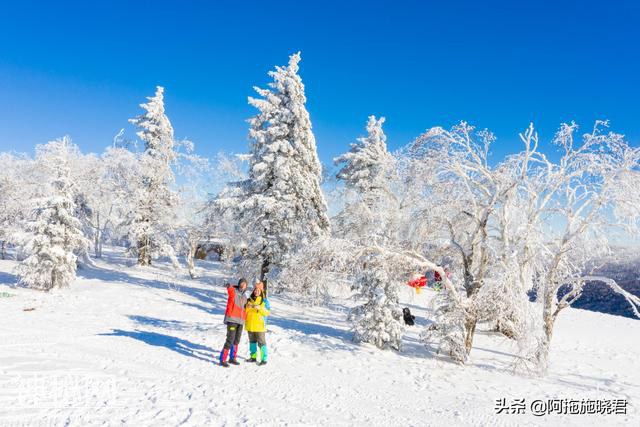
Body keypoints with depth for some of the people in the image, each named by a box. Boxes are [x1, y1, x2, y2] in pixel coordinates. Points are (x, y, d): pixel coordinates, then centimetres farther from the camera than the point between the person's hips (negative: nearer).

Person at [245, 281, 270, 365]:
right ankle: (253, 357, 28)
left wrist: (260, 308, -23)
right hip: (250, 325, 5)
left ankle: (264, 359, 0)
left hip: (259, 325, -5)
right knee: (252, 341, 16)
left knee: (261, 342, -4)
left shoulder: (264, 301, -4)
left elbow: (267, 313, -8)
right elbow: (245, 311, 12)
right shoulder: (249, 300, 7)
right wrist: (248, 307, -9)